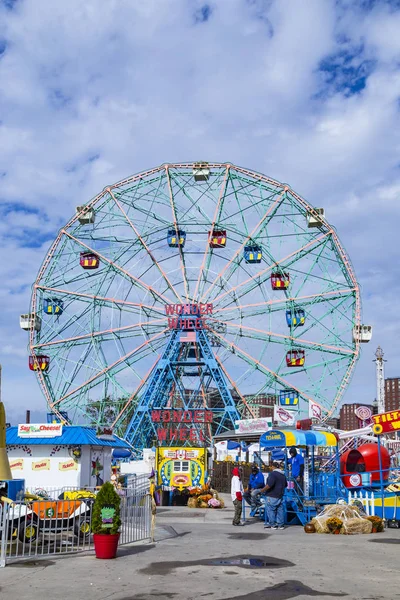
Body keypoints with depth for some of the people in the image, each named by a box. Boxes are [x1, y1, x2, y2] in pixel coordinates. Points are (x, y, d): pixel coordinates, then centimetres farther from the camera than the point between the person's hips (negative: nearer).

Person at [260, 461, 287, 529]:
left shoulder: (273, 473, -15)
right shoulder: (283, 475, 13)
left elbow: (270, 484, -25)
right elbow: (285, 485, 25)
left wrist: (263, 490, -13)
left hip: (272, 496, -8)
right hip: (280, 495, 8)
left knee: (270, 510, 0)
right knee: (280, 510, 10)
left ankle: (273, 524, 2)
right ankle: (281, 524, 12)